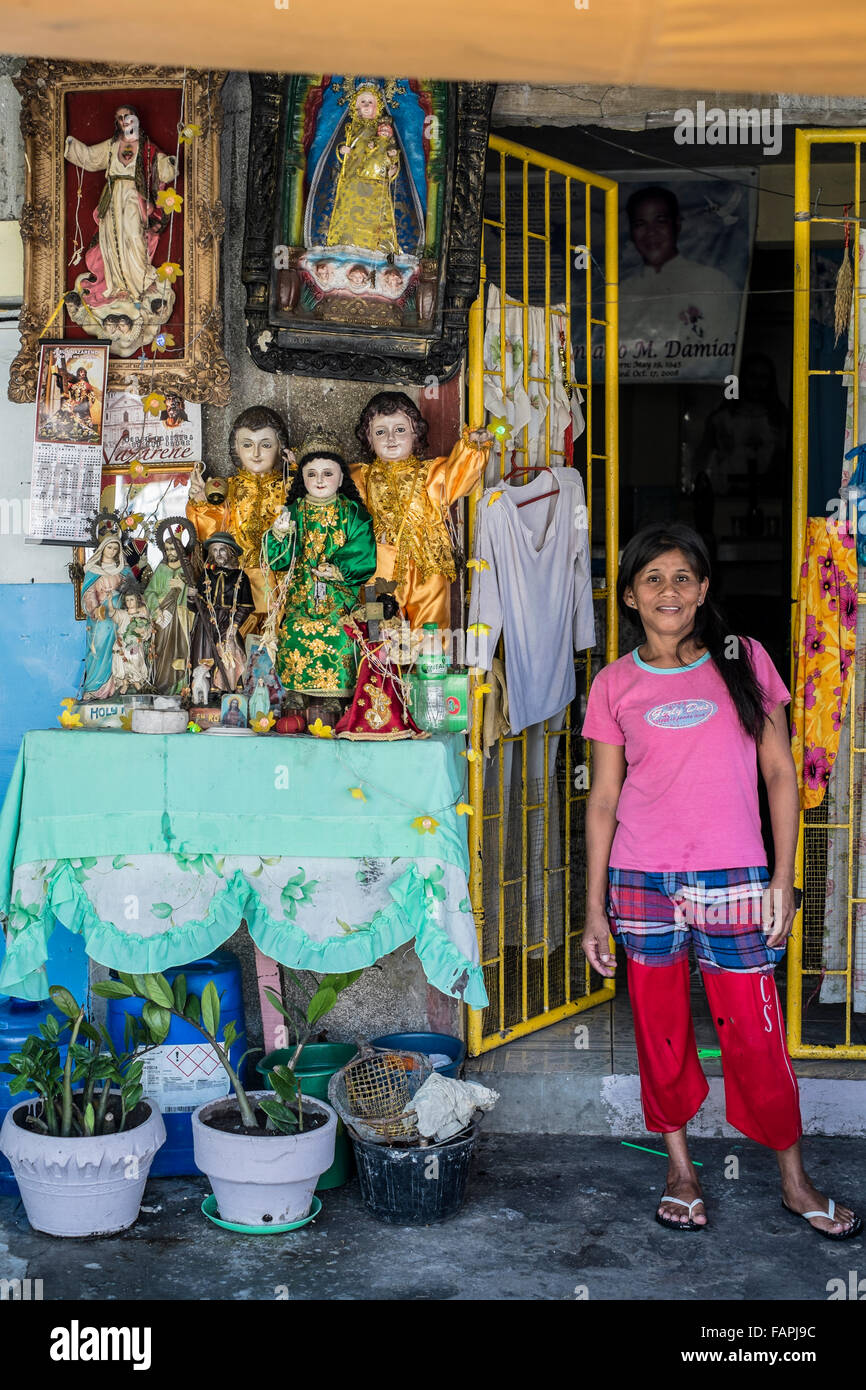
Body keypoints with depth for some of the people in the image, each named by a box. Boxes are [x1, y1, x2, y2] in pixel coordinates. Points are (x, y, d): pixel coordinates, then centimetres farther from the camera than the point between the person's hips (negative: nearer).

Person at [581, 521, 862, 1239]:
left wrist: (783, 878, -1)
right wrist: (595, 907, 4)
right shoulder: (615, 685, 4)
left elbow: (781, 775, 5)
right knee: (661, 1031, 9)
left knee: (756, 1034, 3)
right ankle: (680, 1169, 28)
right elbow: (603, 799, 6)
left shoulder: (744, 661, 3)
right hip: (643, 882, 1)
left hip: (732, 882, -1)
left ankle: (795, 1180, 22)